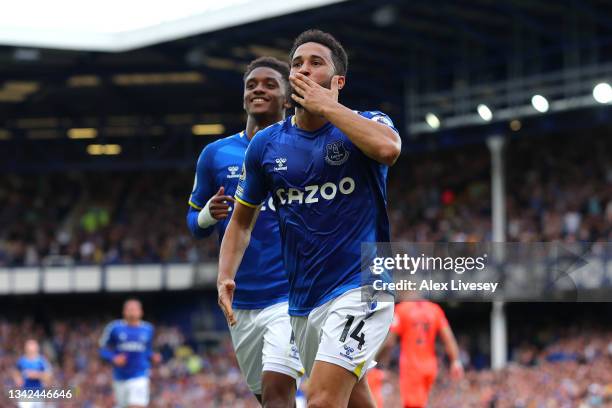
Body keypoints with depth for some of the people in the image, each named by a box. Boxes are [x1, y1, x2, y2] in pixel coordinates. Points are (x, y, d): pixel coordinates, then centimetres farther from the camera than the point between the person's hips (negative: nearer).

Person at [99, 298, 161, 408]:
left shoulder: (148, 329, 6)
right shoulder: (115, 328, -1)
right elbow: (103, 349, 4)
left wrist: (152, 357, -2)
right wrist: (113, 358, -14)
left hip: (139, 377, -1)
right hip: (120, 377, 1)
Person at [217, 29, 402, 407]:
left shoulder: (367, 123, -4)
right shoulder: (266, 144, 7)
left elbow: (388, 148, -30)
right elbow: (242, 220, 17)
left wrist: (328, 106, -18)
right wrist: (226, 276, 1)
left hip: (361, 288, -6)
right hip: (303, 301, 6)